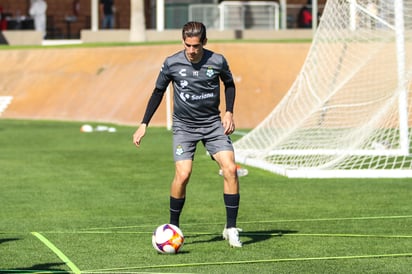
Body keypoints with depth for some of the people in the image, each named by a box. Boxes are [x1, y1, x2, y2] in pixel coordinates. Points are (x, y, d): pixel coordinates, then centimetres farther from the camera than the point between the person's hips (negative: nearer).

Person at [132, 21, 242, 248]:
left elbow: (229, 84, 13)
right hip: (184, 125, -1)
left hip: (213, 124, 1)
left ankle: (231, 228, -5)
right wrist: (144, 124, 3)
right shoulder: (172, 64, -9)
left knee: (230, 168, -15)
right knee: (183, 174, -17)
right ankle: (173, 227, 4)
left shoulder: (217, 61, -8)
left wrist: (229, 112, -1)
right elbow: (158, 92, 6)